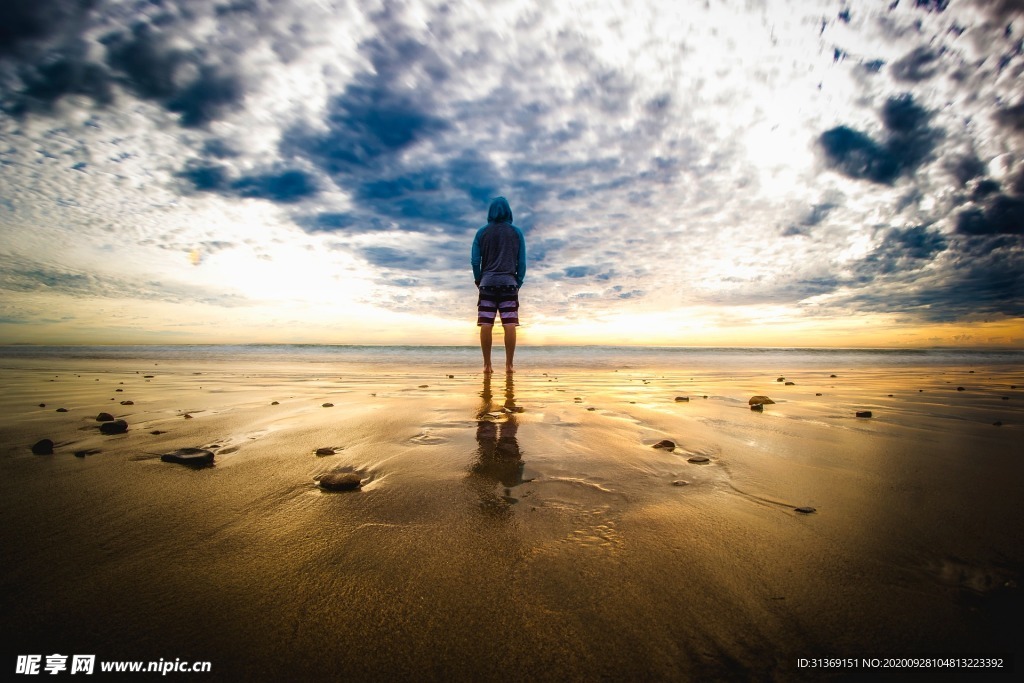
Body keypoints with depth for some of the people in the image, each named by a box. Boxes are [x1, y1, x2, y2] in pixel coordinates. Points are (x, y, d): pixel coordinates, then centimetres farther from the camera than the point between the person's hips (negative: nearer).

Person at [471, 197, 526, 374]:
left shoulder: (482, 232, 8)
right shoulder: (516, 232, 8)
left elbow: (475, 260, 4)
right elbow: (522, 262, 5)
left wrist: (478, 280, 16)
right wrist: (519, 282, 14)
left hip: (488, 282, 0)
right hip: (509, 282, 0)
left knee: (486, 324, -2)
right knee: (510, 325, -3)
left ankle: (487, 364, -3)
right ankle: (509, 365, -5)